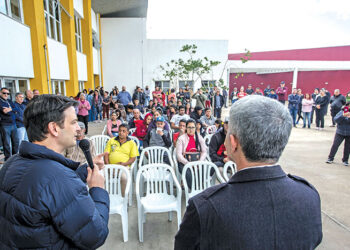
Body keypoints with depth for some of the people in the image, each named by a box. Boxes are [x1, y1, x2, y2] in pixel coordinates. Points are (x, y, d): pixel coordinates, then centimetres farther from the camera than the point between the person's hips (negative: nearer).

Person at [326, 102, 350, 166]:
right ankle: (330, 158, 8)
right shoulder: (341, 112, -4)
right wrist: (343, 115, -30)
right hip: (340, 133, -1)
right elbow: (336, 119, -16)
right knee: (335, 145, -3)